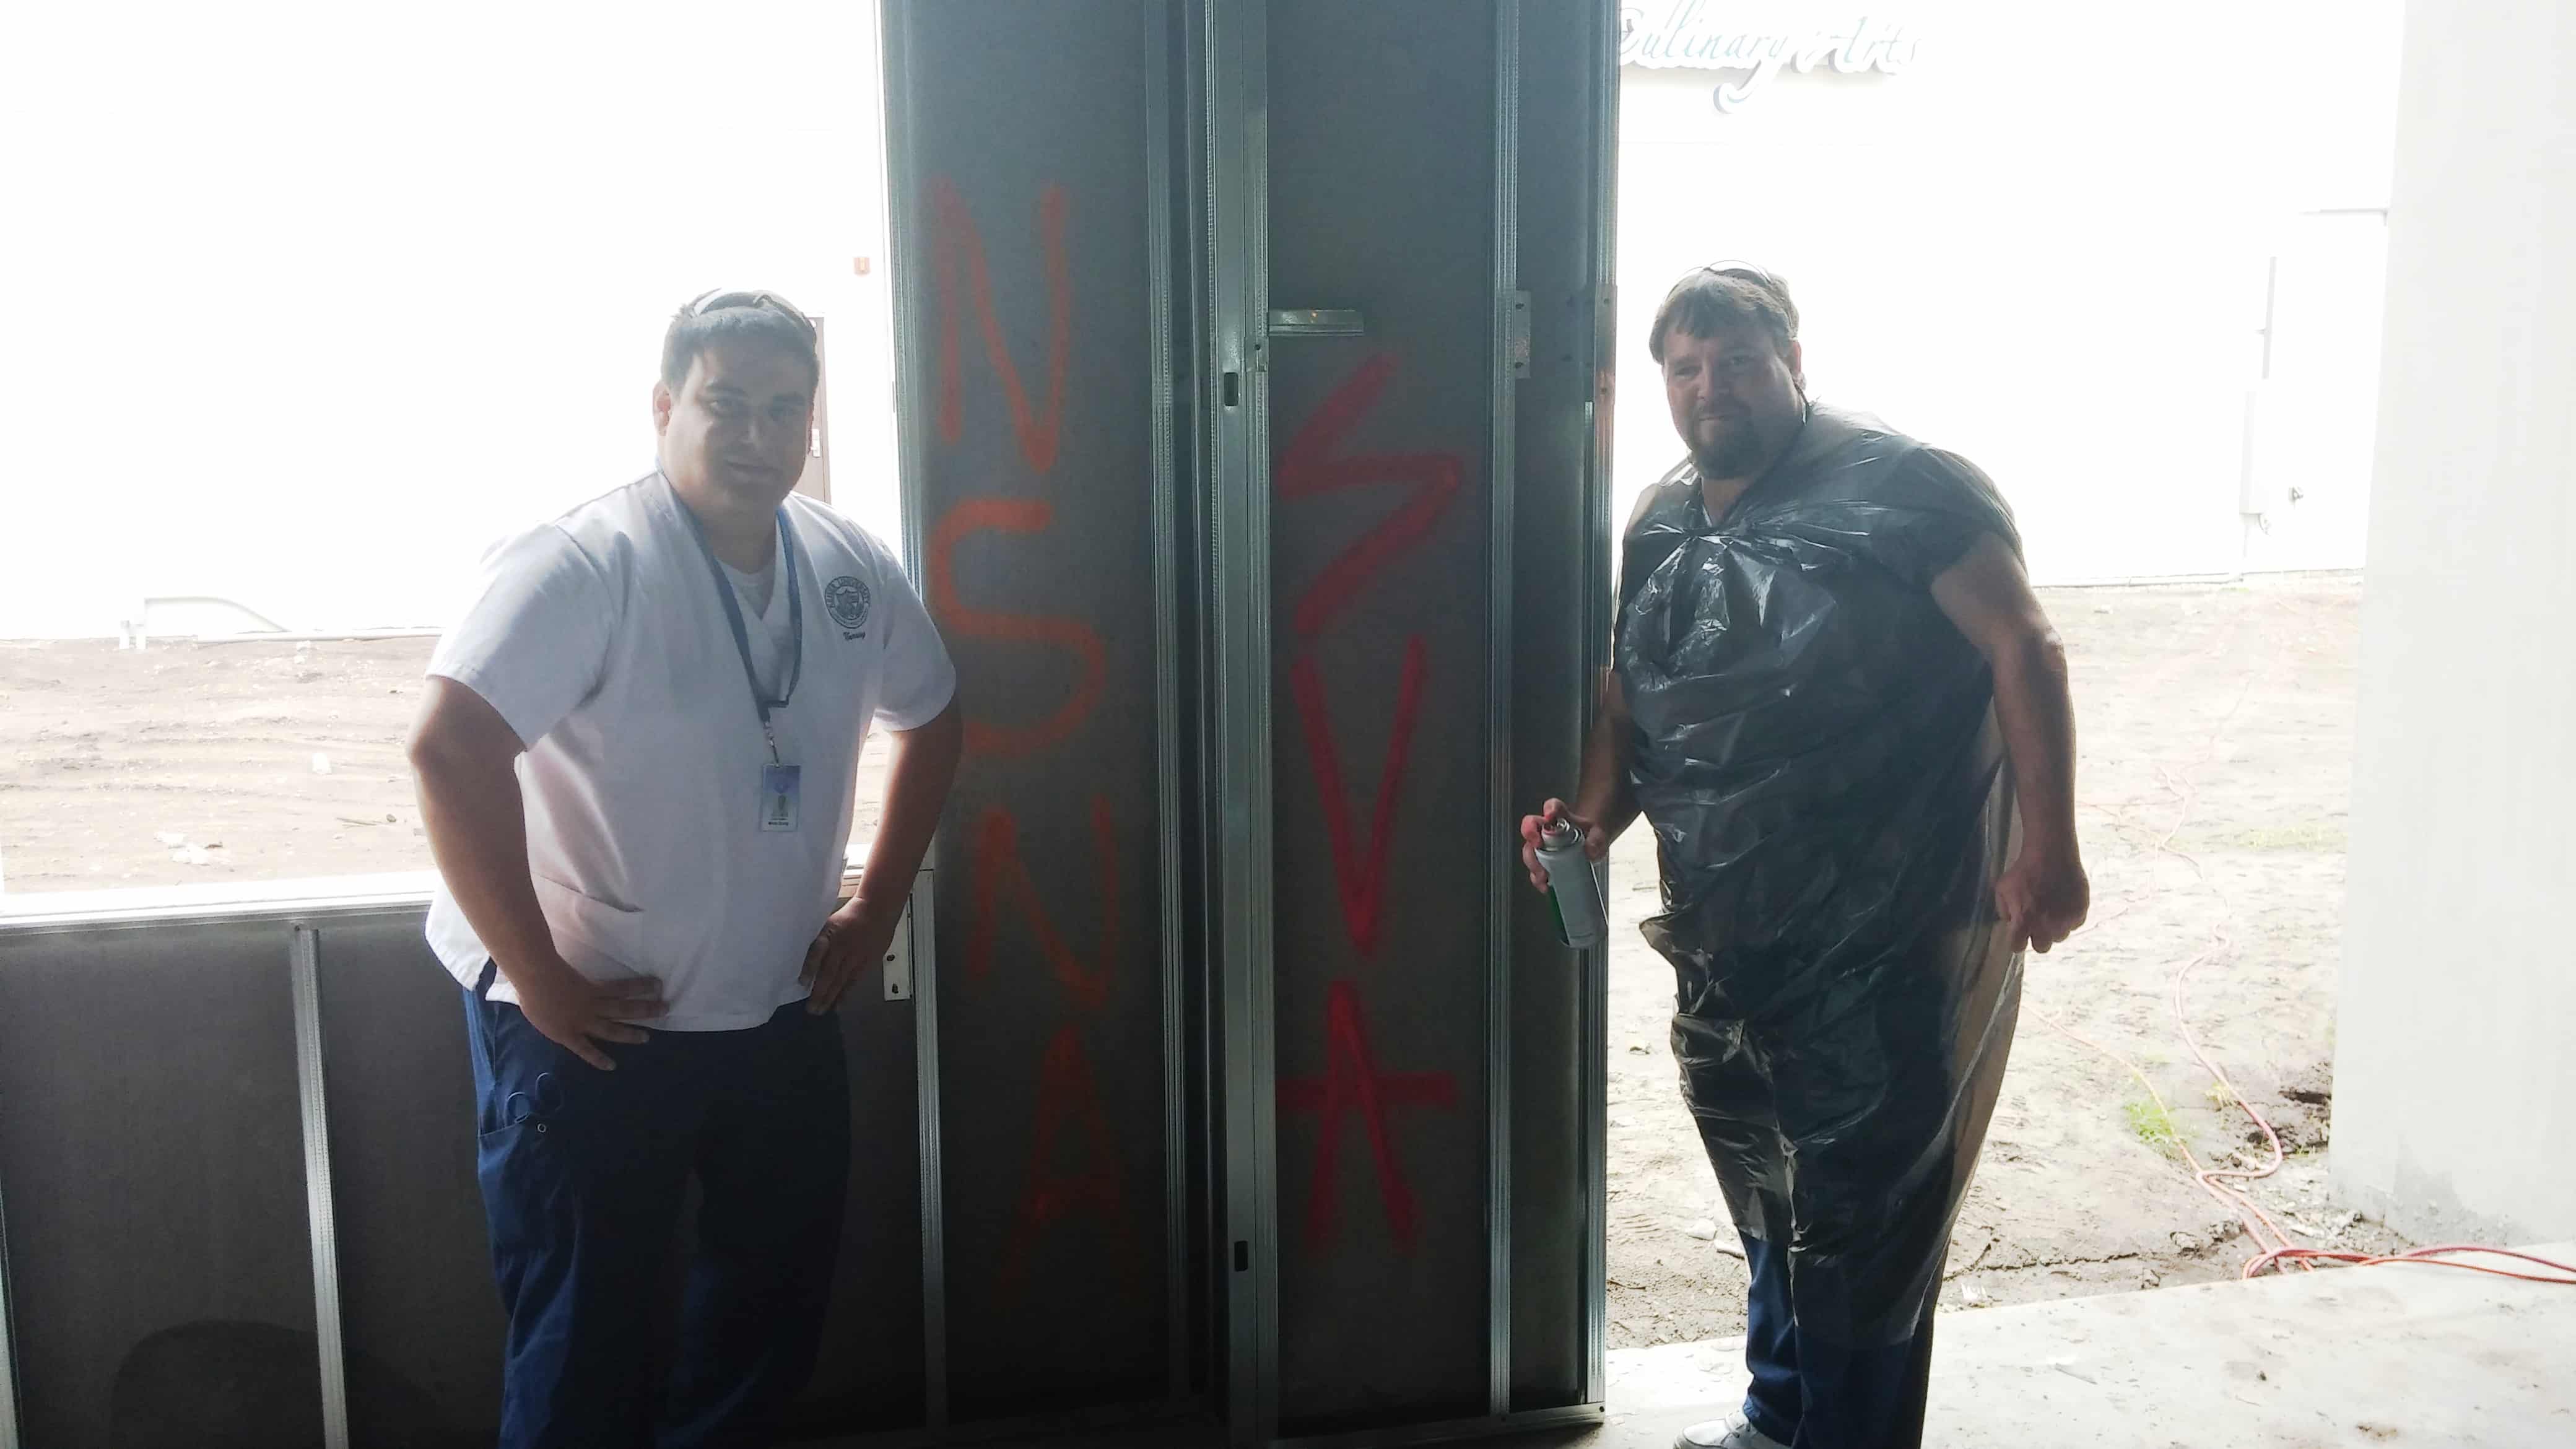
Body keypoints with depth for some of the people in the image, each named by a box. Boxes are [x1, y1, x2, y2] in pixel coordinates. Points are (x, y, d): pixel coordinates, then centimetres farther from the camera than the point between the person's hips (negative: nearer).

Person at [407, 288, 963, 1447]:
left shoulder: (850, 569, -1)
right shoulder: (584, 565, -20)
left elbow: (932, 719, 15)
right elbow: (450, 750, -28)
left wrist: (877, 907, 9)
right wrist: (539, 978, -23)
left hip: (782, 1013, 6)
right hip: (593, 1025, -6)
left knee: (778, 1310, 21)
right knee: (584, 1345, 7)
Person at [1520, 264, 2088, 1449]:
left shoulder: (1900, 486, -10)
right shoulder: (1658, 527, 10)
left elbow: (2022, 649, -12)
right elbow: (1627, 696, 15)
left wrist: (2048, 843, -18)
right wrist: (1595, 812, -2)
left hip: (1891, 938, -7)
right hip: (1729, 939, 7)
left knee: (1864, 1215, 2)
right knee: (1769, 1197, 22)